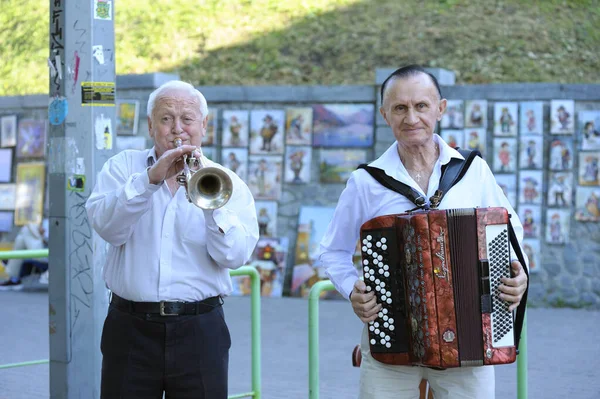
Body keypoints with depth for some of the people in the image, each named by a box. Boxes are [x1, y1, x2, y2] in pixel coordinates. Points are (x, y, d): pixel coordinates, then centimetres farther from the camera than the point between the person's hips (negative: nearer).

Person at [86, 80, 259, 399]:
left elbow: (235, 256, -8)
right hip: (131, 328, 0)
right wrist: (151, 178, -21)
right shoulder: (123, 167, 7)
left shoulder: (226, 182, 5)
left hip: (199, 333, 0)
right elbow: (107, 227, -11)